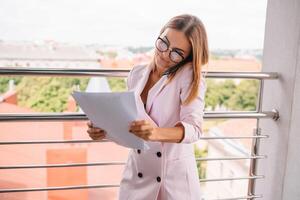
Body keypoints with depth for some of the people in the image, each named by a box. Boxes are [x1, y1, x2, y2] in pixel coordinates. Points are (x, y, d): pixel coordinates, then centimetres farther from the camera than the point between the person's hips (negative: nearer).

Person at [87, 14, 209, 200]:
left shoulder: (190, 76, -13)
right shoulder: (137, 73, 2)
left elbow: (193, 128, -23)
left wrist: (157, 133, -41)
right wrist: (105, 129, -14)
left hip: (175, 176, -4)